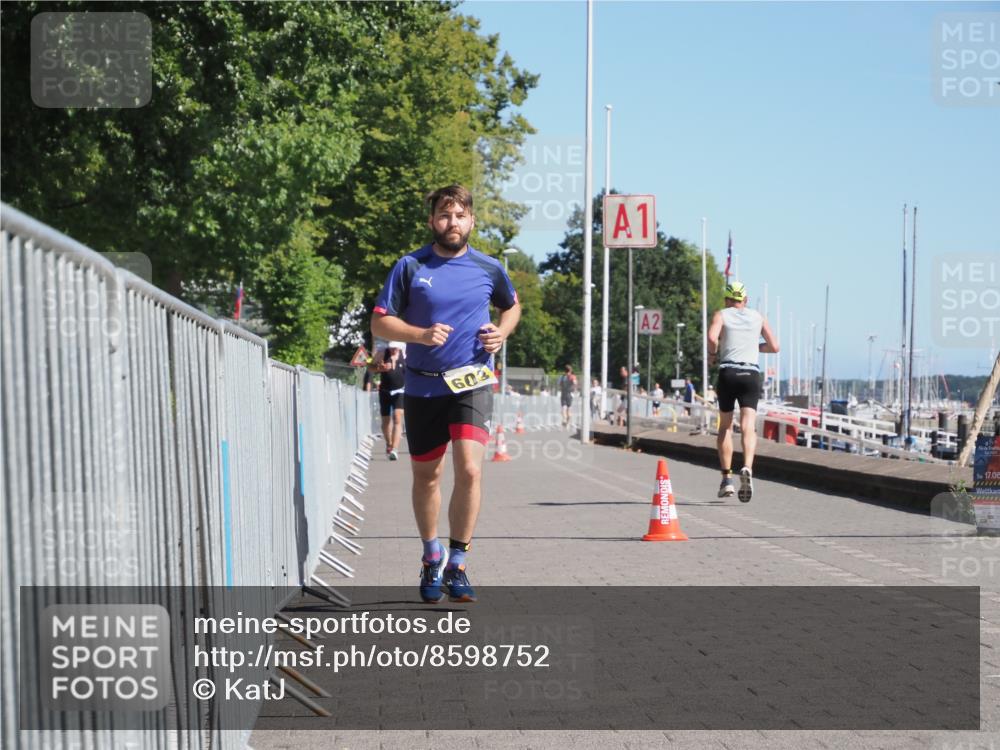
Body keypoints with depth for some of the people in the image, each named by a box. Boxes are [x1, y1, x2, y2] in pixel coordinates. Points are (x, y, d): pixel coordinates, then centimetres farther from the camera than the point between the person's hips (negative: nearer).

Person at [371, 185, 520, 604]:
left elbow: (512, 306, 23)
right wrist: (421, 334, -17)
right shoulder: (410, 267, 0)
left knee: (469, 470, -18)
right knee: (426, 477, 12)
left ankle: (456, 564, -6)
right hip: (423, 386, 1)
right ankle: (432, 556, 34)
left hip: (472, 383, -1)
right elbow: (380, 322, -1)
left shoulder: (489, 269, 3)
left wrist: (502, 332, 1)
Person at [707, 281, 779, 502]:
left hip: (728, 373, -1)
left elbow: (712, 338, -13)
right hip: (752, 374, 1)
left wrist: (713, 353, 6)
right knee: (748, 427, -9)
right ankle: (747, 468, -34)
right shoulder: (758, 317, 16)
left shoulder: (721, 315, 7)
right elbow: (774, 347, 13)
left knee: (725, 427, 12)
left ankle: (726, 479, 8)